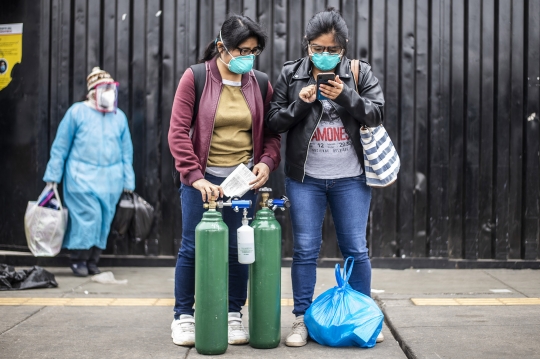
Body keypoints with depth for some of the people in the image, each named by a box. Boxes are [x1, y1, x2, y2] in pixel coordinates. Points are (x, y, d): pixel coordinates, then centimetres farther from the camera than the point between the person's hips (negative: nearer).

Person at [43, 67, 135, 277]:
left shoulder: (119, 117, 10)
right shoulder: (77, 112, 0)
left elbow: (126, 152, 12)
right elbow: (60, 147, 2)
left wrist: (128, 181, 9)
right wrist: (53, 176, 0)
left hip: (111, 178, 4)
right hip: (82, 175, -4)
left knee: (104, 220, 4)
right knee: (88, 215, -13)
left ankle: (92, 261, 17)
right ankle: (78, 260, 3)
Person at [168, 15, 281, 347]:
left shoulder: (260, 83, 6)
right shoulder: (195, 77, -5)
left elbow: (270, 132, 12)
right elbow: (178, 131, -10)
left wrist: (267, 161, -8)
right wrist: (195, 176, -19)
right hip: (202, 177, -2)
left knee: (238, 248, 7)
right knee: (193, 246, 3)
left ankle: (234, 316, 22)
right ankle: (184, 316, 19)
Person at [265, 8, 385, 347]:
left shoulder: (360, 72, 2)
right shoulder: (291, 74, 3)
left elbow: (377, 114, -4)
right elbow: (274, 121, 2)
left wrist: (346, 97, -19)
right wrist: (300, 104, -15)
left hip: (351, 178, 0)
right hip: (305, 179, 0)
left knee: (356, 249, 6)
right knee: (305, 250, 4)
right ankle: (302, 319, 15)